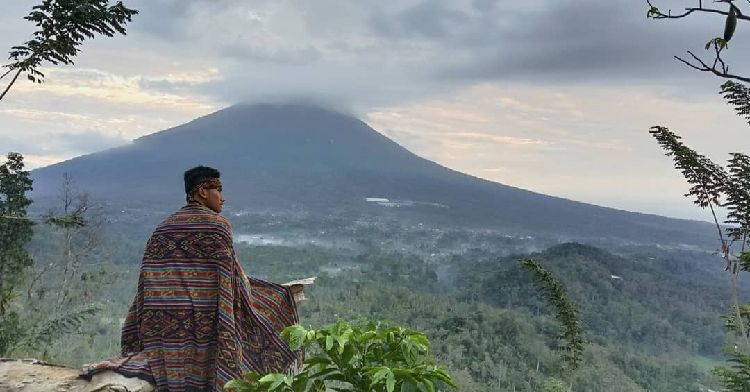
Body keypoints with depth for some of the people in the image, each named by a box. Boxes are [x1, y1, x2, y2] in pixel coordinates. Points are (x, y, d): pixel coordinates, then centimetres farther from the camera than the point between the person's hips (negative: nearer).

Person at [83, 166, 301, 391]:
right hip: (206, 322, -5)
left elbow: (147, 282, 9)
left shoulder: (163, 227, 10)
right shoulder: (218, 224, -7)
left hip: (166, 324, 5)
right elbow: (231, 278, -8)